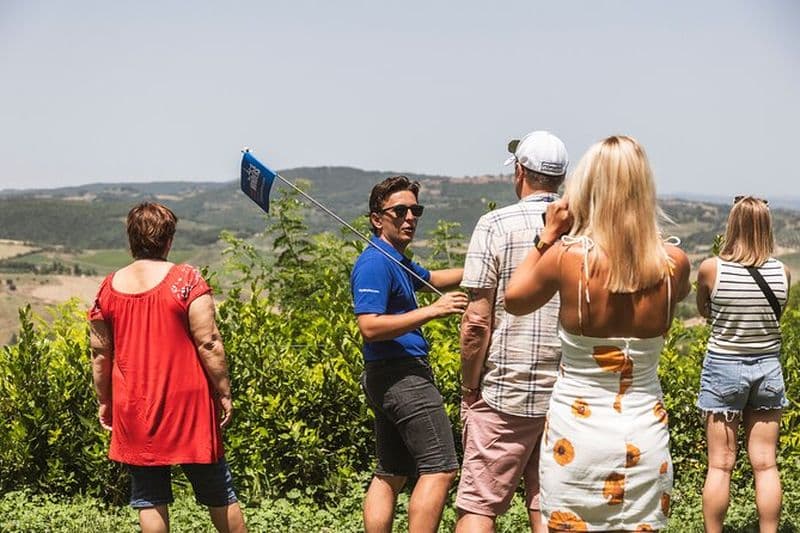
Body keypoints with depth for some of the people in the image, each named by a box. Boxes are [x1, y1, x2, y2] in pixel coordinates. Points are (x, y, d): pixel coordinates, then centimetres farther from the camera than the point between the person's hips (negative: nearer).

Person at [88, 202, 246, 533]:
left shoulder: (108, 288, 2)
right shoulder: (186, 280, -10)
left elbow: (99, 354, 7)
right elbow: (208, 343, -13)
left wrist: (104, 401, 18)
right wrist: (224, 392, -4)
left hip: (134, 411, 3)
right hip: (187, 404, -3)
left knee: (149, 498, 8)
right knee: (217, 492, 10)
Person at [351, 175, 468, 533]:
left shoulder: (397, 261, 18)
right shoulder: (376, 263, -15)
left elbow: (432, 278, 37)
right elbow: (370, 327, -24)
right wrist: (432, 311, -24)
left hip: (390, 379, 11)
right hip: (402, 375, -11)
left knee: (391, 473, 11)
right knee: (440, 469, -12)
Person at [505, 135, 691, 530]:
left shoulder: (566, 257, -14)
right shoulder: (673, 264, -8)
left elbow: (514, 300, 6)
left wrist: (548, 236, 9)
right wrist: (638, 234, 14)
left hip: (577, 434, -2)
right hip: (645, 437, 2)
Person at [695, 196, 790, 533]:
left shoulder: (711, 269, -13)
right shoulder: (782, 273, -6)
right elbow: (776, 314, 8)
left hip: (723, 368, -2)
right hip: (768, 369, 2)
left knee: (720, 466, 4)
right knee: (765, 465, 8)